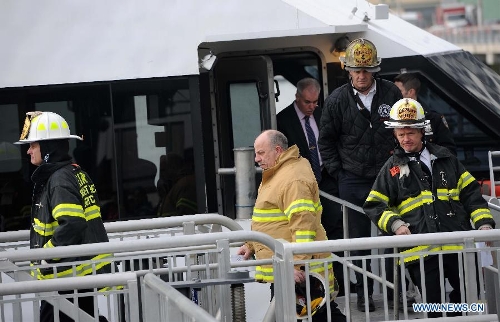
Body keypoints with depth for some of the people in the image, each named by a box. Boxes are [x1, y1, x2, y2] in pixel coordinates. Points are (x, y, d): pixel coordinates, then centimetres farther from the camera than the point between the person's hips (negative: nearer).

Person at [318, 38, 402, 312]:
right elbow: (326, 141, 6)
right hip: (353, 181, 0)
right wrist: (338, 174, 0)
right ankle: (364, 293, 13)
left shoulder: (391, 93, -2)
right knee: (359, 238, 5)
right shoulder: (337, 101, -3)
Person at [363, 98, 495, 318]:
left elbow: (470, 193, 14)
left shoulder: (445, 159, 14)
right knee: (434, 307, 1)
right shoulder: (393, 168, 10)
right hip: (421, 250, -2)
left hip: (457, 247, 2)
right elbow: (374, 206, 9)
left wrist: (484, 222, 1)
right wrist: (395, 224, -9)